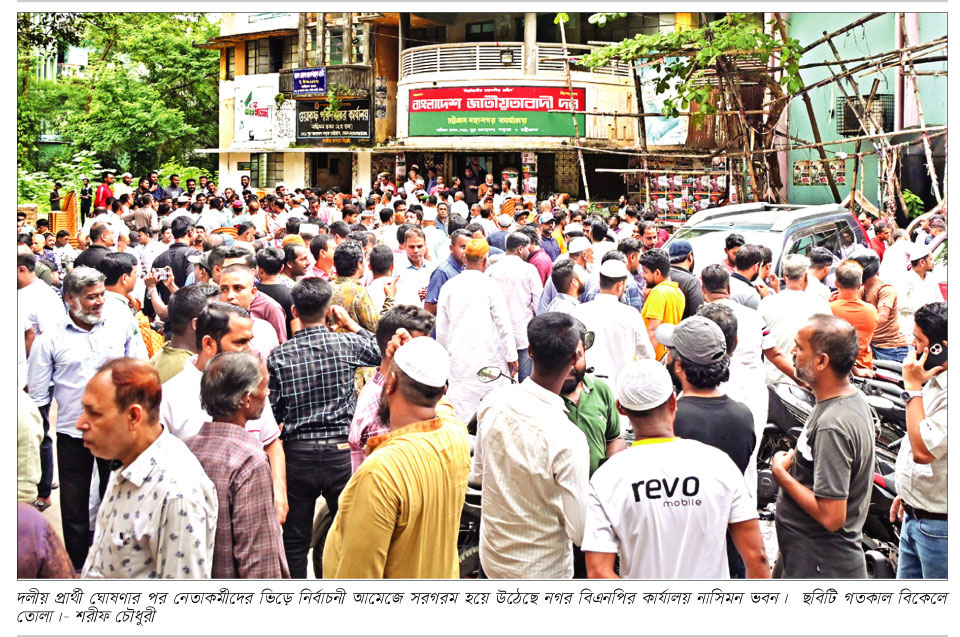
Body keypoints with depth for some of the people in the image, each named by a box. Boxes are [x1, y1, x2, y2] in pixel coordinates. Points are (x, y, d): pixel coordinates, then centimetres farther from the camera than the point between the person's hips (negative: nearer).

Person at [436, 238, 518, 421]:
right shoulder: (489, 285, -8)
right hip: (490, 358, -3)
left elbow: (442, 327, 11)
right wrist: (511, 356, 3)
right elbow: (503, 324, -5)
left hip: (460, 361, 3)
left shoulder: (448, 286, 4)